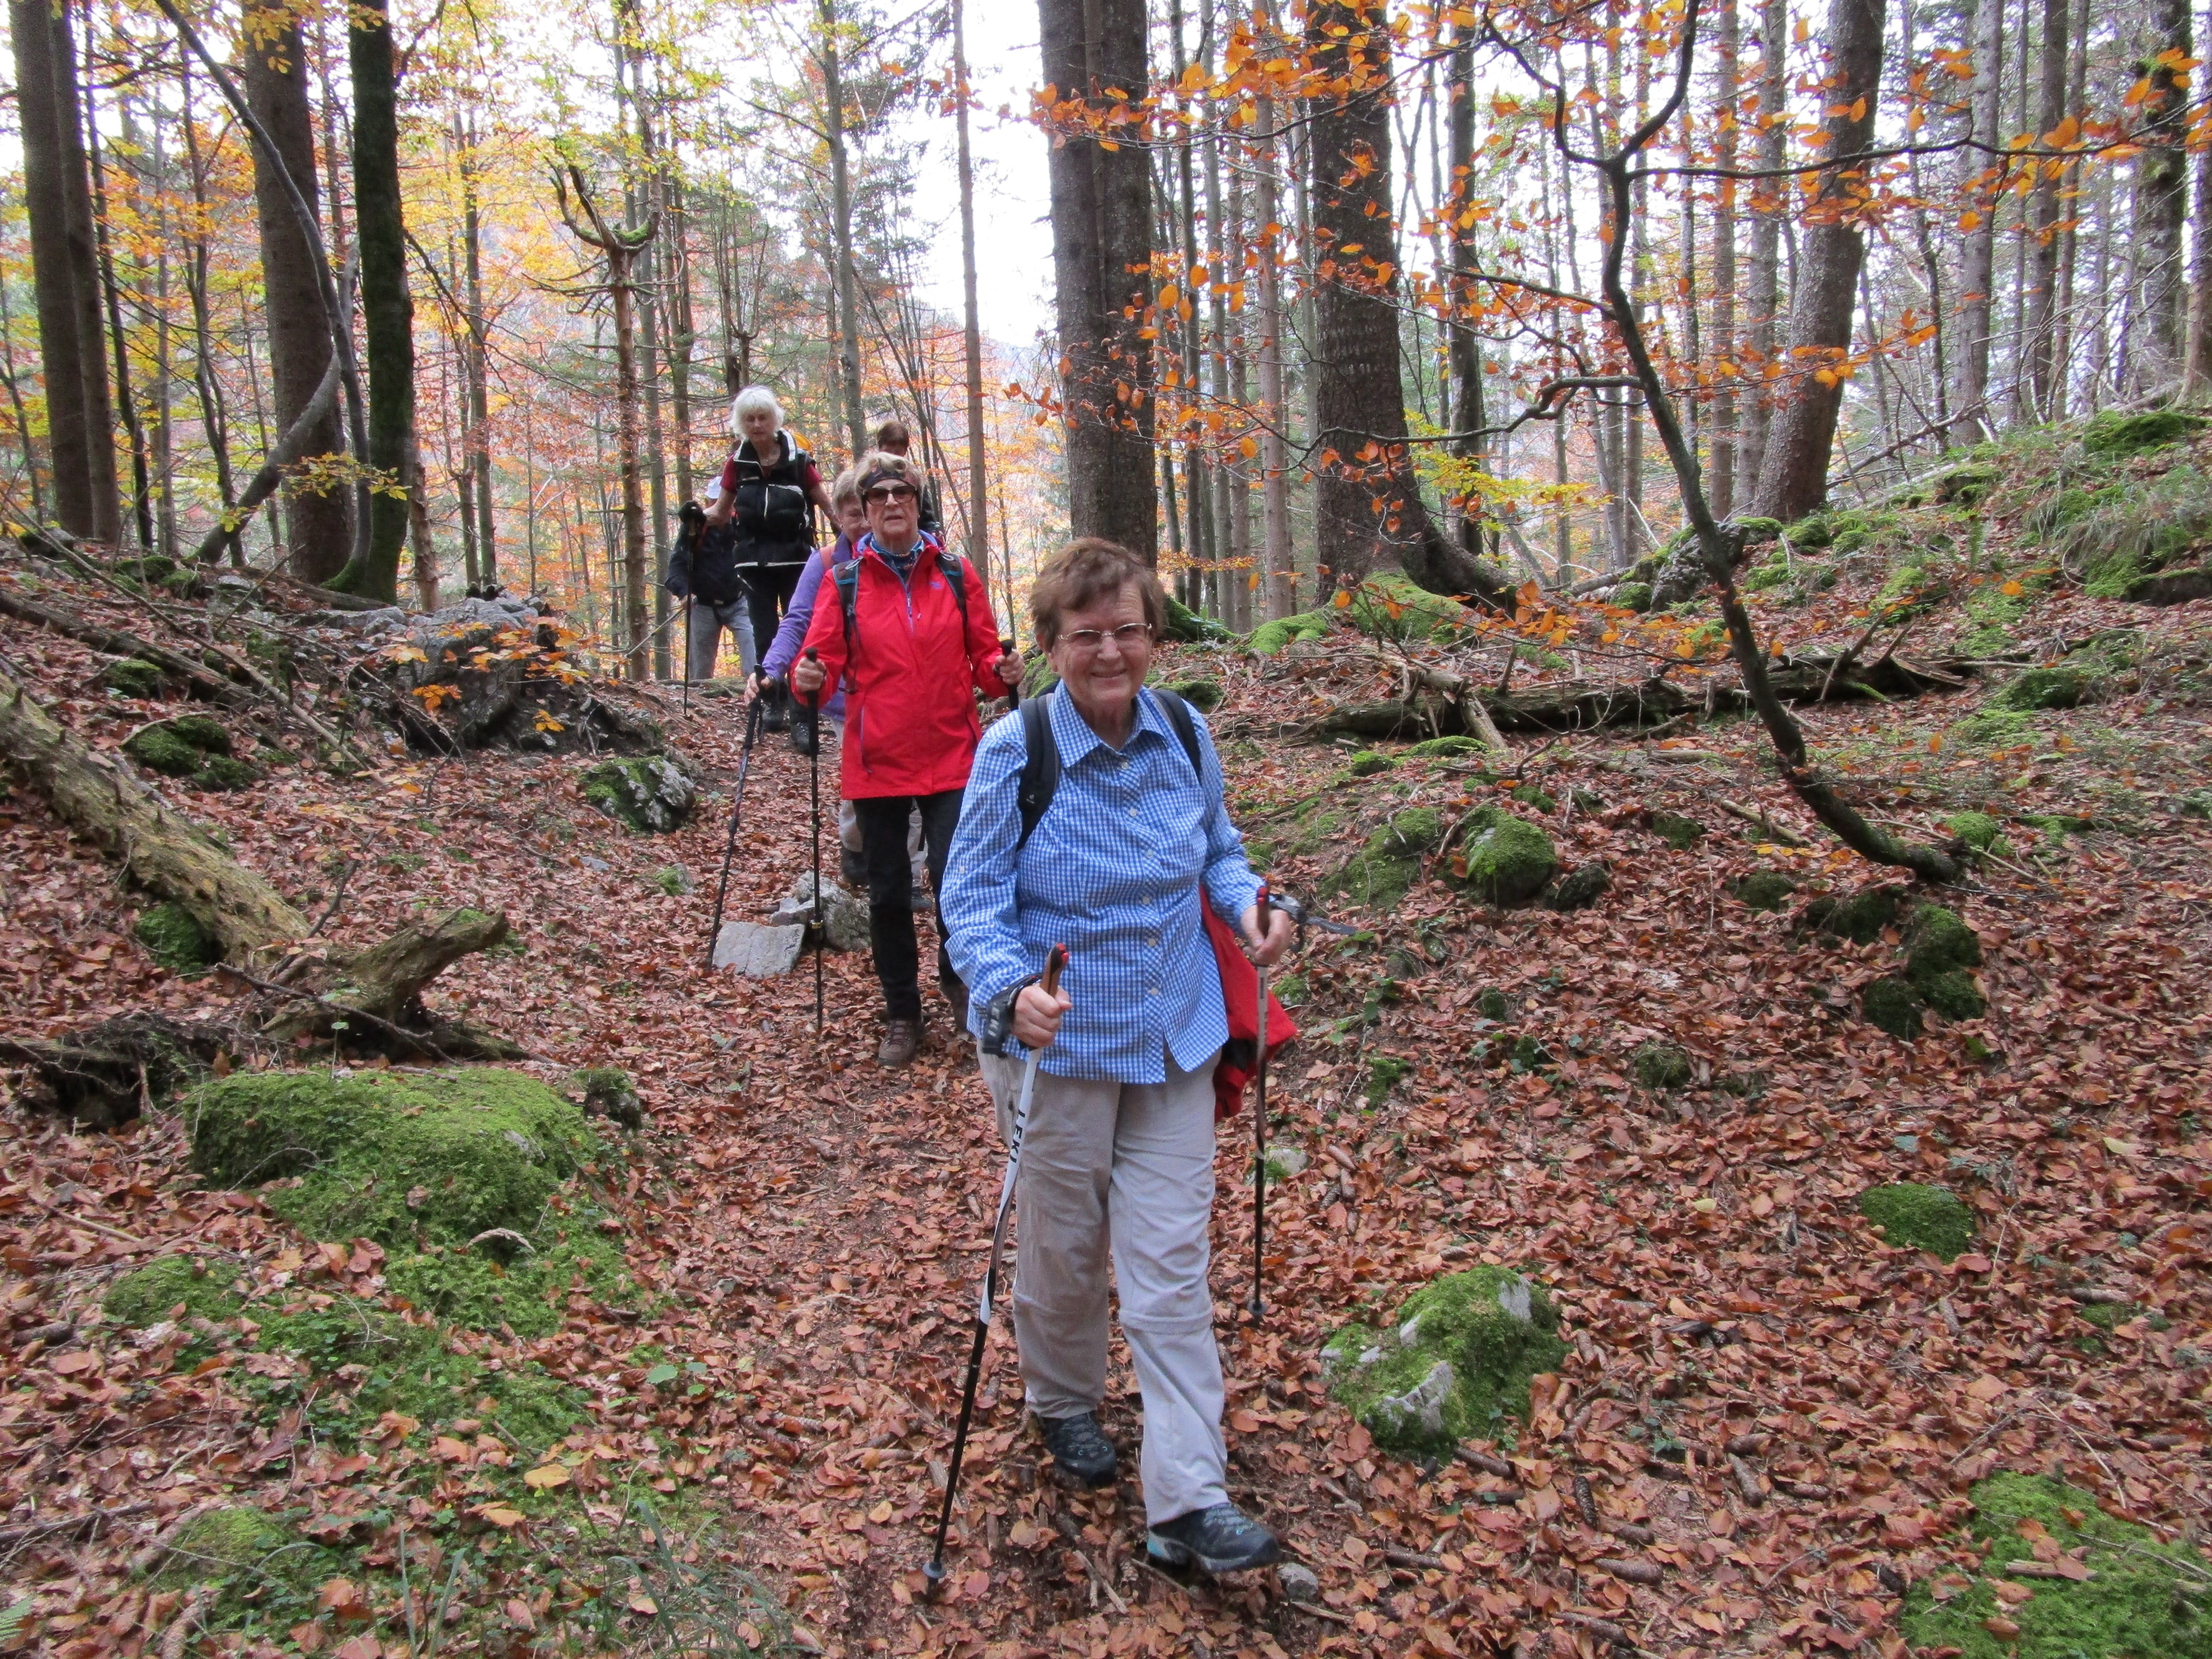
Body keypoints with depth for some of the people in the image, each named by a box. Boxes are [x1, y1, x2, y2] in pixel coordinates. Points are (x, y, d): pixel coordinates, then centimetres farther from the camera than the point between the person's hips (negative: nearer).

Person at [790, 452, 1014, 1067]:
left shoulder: (956, 575, 4)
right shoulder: (845, 582, 2)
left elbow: (983, 659, 7)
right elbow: (823, 659, -4)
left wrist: (1001, 672, -14)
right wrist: (809, 677, -26)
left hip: (951, 758, 0)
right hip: (877, 762, 1)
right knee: (887, 895, 8)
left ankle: (959, 981, 23)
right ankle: (902, 1015, 26)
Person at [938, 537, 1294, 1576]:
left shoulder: (1186, 735, -3)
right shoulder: (1013, 752, -16)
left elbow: (1218, 850, 12)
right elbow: (973, 899, -14)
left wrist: (1249, 903, -10)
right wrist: (1012, 988, -33)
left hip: (1173, 1039, 3)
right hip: (1059, 1045, -3)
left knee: (1171, 1262, 4)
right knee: (1065, 1244, 16)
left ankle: (1188, 1501, 11)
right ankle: (1064, 1402, 45)